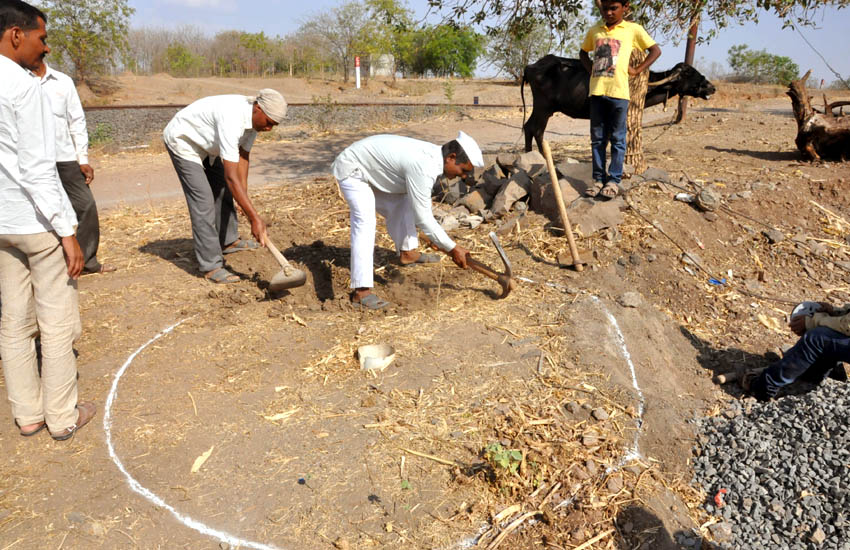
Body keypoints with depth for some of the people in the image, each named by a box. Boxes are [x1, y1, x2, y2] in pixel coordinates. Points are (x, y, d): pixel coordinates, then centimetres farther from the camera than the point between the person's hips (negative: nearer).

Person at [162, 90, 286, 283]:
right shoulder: (232, 120, -40)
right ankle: (211, 265, -9)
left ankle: (228, 241, 36)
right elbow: (231, 177, -43)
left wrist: (244, 194, -7)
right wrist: (255, 219, -43)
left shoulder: (254, 117, -13)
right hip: (183, 141, -9)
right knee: (202, 199, -14)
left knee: (222, 189, 18)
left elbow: (243, 157, -3)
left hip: (205, 143, 9)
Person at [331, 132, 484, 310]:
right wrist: (453, 248, -21)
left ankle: (407, 252, 29)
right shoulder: (423, 168, -32)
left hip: (369, 168, 10)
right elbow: (423, 218, -28)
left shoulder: (433, 155, -2)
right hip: (352, 170, -10)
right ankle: (361, 291, -26)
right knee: (365, 222, -23)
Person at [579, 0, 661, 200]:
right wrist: (592, 70, 12)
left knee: (617, 139, 1)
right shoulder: (594, 30, 13)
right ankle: (598, 179, 14)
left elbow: (656, 50, 9)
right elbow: (583, 53, 28)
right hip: (596, 91, 4)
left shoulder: (633, 29, 4)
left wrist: (637, 70, 1)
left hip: (618, 92, -3)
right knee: (597, 138, 7)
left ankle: (614, 181, 7)